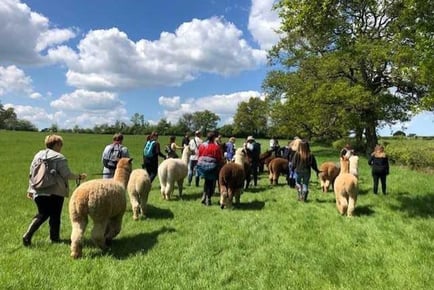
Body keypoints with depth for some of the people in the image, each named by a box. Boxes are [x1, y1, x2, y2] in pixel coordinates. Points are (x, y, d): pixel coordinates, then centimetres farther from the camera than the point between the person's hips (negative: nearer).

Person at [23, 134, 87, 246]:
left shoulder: (37, 155, 10)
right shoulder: (59, 157, -10)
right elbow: (67, 175, -12)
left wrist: (30, 189, 18)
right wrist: (79, 176, 3)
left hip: (38, 192, 6)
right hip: (55, 192, -6)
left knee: (42, 214, 17)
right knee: (55, 215, 9)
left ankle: (27, 236, 6)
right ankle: (54, 238, 18)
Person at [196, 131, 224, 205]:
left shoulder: (202, 145, 0)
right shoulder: (216, 147, -12)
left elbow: (199, 156, 7)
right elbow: (220, 159, -8)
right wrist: (220, 166, 7)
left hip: (203, 166, 4)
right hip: (212, 167, -4)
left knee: (207, 181, 24)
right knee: (212, 183, 10)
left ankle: (204, 196, 17)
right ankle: (208, 199, 11)